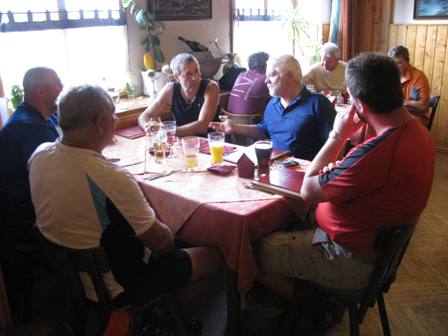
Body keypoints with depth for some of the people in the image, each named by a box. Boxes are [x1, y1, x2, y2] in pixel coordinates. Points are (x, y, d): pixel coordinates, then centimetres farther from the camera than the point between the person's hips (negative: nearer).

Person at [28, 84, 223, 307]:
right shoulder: (111, 178, -35)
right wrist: (168, 236, -1)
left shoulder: (40, 155, -11)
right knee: (213, 255, 4)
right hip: (115, 290, -8)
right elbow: (160, 241, -22)